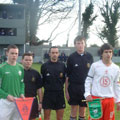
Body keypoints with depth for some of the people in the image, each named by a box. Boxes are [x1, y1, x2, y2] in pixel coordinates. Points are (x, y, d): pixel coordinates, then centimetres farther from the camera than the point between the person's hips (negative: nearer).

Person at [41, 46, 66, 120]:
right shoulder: (44, 66, 1)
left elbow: (65, 79, 11)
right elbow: (42, 80, 4)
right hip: (48, 93, -1)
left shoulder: (62, 65, 5)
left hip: (59, 93, 2)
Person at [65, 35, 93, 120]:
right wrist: (66, 90, -3)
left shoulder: (89, 56, 4)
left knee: (83, 111, 10)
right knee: (74, 111, 4)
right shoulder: (71, 57, -1)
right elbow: (67, 75, 0)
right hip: (74, 87, -2)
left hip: (85, 87, 2)